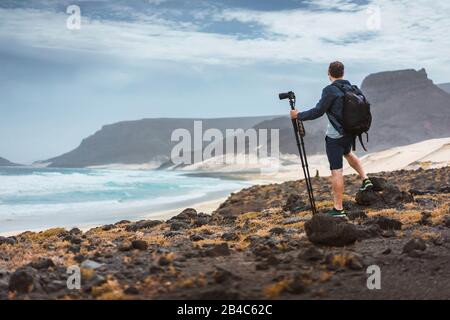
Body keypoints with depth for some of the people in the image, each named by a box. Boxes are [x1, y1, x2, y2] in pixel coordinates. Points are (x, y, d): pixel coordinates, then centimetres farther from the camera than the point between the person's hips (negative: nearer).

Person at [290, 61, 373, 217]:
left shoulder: (330, 90, -16)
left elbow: (317, 112, -17)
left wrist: (298, 115, -5)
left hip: (335, 135, -7)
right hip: (350, 132, 7)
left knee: (336, 171, -5)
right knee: (347, 153, 38)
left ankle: (338, 209, -3)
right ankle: (365, 179, 30)